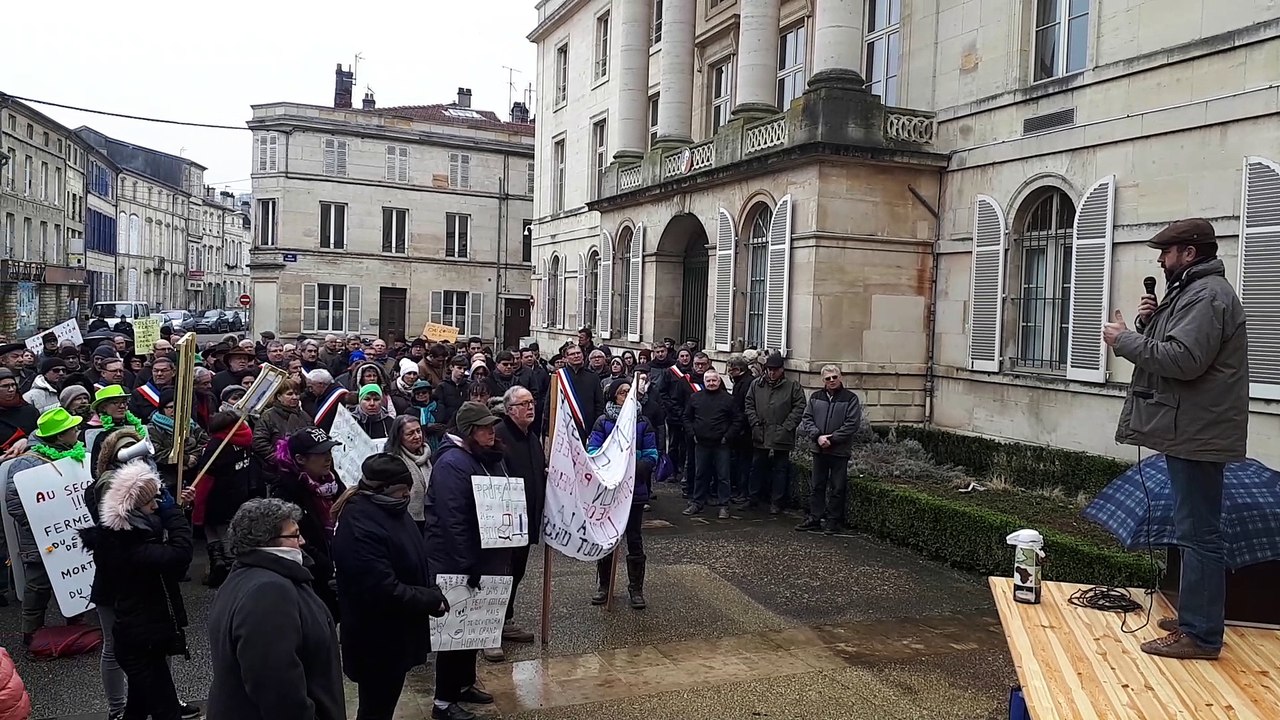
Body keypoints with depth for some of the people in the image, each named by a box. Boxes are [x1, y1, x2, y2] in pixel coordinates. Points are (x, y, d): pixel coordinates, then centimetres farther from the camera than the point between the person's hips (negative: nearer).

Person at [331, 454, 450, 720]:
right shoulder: (360, 528, -28)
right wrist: (433, 599, -19)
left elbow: (415, 561, 13)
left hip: (395, 635, 9)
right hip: (376, 641, -9)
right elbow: (385, 591, -30)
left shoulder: (390, 509, 3)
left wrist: (432, 591, -4)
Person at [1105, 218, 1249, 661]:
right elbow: (1169, 348, 21)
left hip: (1197, 435, -11)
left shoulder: (1208, 295, -15)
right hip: (1189, 432, 11)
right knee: (1195, 530, 17)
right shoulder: (1191, 291, 19)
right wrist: (1150, 321, 4)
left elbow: (1183, 360, -26)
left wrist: (1124, 339, -16)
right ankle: (1193, 617, 27)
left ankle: (1200, 635, -1)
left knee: (1198, 533, -7)